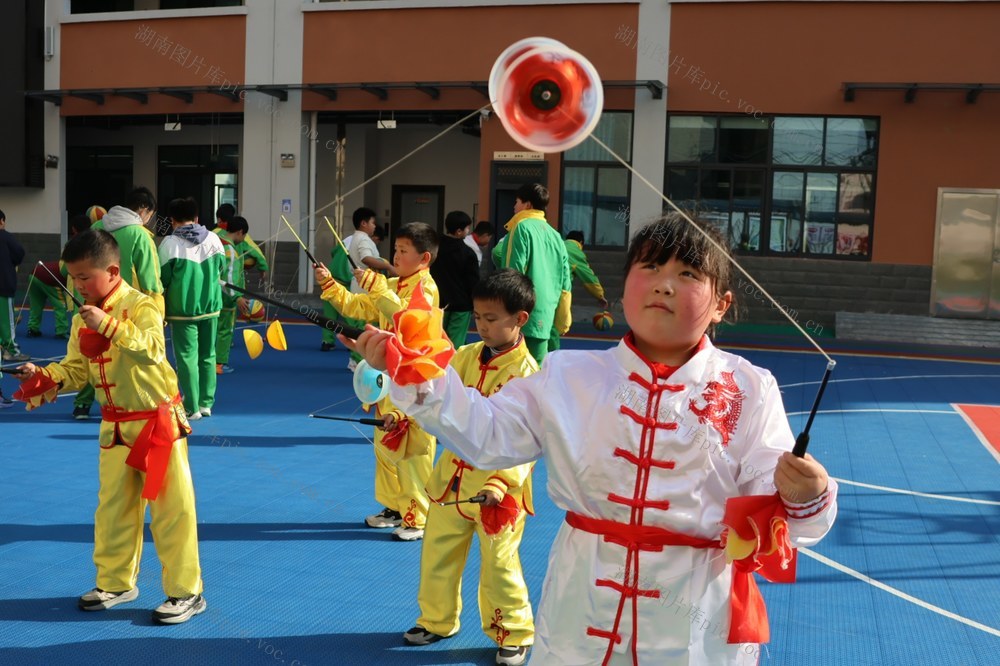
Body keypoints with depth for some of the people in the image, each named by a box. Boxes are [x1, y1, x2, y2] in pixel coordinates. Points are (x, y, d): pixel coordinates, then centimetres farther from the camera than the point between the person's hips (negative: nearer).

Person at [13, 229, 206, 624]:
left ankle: (186, 592, 9)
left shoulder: (141, 306, -15)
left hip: (158, 422, -7)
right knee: (112, 508, 17)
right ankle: (115, 583, 34)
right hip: (115, 427, 7)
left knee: (171, 509, -1)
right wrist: (42, 378, -8)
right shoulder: (82, 319, 6)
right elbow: (75, 371, 9)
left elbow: (152, 350, -30)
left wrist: (108, 325, -33)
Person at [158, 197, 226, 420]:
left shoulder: (170, 243, -10)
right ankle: (206, 403, 18)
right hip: (210, 305, 4)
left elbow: (162, 277, -7)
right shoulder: (213, 239, 0)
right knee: (208, 355, 14)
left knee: (187, 357, 2)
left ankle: (192, 408, 1)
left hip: (182, 308, -4)